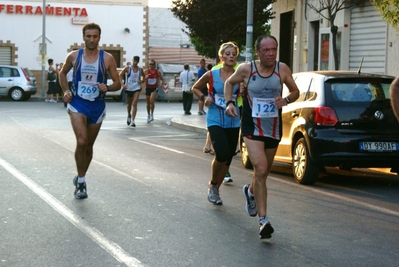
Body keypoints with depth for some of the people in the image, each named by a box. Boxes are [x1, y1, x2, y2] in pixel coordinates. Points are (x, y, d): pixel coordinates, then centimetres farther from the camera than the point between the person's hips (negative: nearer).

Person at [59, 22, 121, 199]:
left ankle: (80, 178, 32)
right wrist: (66, 90, 1)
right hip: (77, 104, -1)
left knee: (89, 146, 13)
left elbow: (117, 83, 0)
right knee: (81, 142, -20)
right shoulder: (74, 56, -2)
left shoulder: (107, 58, -5)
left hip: (97, 106, 2)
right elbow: (62, 73, 16)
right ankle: (80, 181, -6)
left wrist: (107, 88, -22)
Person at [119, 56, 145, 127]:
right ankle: (129, 116, 44)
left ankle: (133, 121, -17)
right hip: (128, 88, 0)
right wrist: (122, 84, -15)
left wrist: (141, 80, 0)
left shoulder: (140, 69, 3)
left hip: (137, 88, 0)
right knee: (129, 104, 15)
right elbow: (120, 75, -4)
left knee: (134, 104, -14)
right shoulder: (128, 68, -5)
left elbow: (143, 76, 22)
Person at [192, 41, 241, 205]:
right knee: (222, 154, -19)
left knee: (228, 158, 8)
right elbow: (196, 88, 11)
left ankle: (215, 189, 28)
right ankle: (212, 184, 7)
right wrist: (204, 98, -6)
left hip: (233, 122, 3)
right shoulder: (211, 75, -4)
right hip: (215, 121, -3)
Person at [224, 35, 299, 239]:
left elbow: (295, 91, 7)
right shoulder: (246, 69, -9)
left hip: (273, 128, 4)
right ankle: (263, 220, -16)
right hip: (252, 128, -3)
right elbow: (229, 83, 10)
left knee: (264, 172, 18)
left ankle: (250, 192, 54)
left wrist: (287, 100, -14)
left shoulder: (282, 69, -5)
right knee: (261, 169, -19)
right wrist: (229, 103, -6)